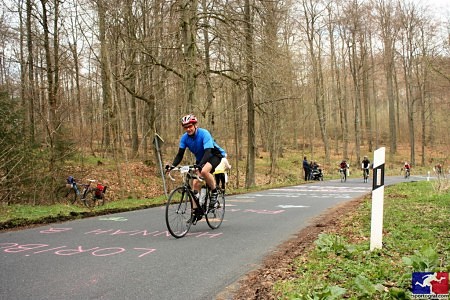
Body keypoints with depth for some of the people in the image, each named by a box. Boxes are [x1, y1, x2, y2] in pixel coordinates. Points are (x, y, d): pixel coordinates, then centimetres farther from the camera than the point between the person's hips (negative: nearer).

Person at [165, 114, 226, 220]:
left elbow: (208, 152, -38)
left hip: (215, 156, -6)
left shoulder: (204, 134, -28)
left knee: (204, 171, -36)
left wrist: (200, 165, -54)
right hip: (200, 159, 6)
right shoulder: (184, 138, -12)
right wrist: (172, 166, -30)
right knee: (196, 183, -8)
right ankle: (196, 211, 0)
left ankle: (214, 192, -11)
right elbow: (180, 154, -13)